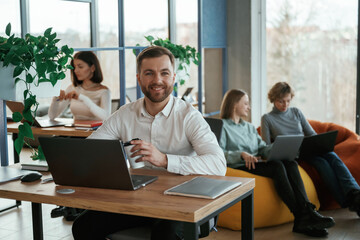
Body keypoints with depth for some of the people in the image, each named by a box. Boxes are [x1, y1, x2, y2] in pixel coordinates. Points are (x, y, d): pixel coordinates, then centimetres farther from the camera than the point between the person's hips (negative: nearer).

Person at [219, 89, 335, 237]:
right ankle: (300, 216, -32)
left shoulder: (249, 127, 30)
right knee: (277, 166, -31)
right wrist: (241, 154, -22)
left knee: (291, 163, -22)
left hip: (256, 163, 7)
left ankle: (307, 211, -36)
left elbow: (262, 148, 21)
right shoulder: (222, 126, 5)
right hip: (239, 167, -7)